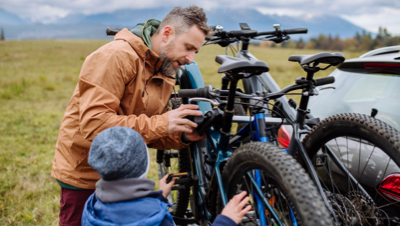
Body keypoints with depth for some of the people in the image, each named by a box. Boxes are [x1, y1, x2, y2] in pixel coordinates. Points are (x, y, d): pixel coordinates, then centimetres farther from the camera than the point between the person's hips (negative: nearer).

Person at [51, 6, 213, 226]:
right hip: (85, 173, -7)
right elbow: (93, 123, -30)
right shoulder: (116, 56, -21)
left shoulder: (165, 76, 5)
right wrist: (160, 124, -29)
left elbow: (147, 133, 10)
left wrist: (182, 137, -10)